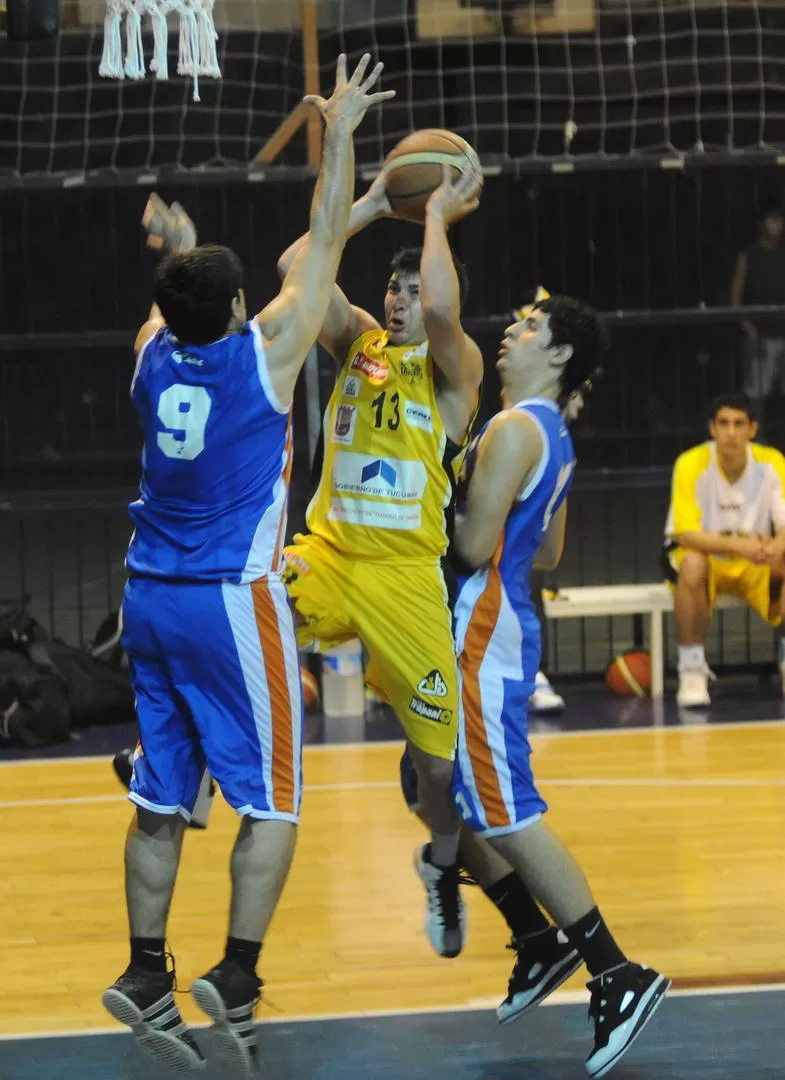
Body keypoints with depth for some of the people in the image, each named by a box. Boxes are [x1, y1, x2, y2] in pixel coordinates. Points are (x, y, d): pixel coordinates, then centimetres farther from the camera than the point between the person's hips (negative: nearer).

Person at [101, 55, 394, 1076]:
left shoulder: (155, 355, 3)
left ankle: (145, 972, 11)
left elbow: (183, 294, 27)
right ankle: (236, 979, -8)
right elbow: (324, 241, -2)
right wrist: (340, 135, 6)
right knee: (272, 802, 0)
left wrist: (177, 245, 45)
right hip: (234, 603, -6)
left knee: (162, 799, 11)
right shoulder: (262, 351, -10)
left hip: (150, 599, 6)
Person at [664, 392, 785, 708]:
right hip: (705, 555, -2)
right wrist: (737, 544, -43)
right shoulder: (692, 465, -20)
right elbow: (685, 534, -26)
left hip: (755, 564, 2)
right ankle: (692, 672, -27)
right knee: (692, 562, -38)